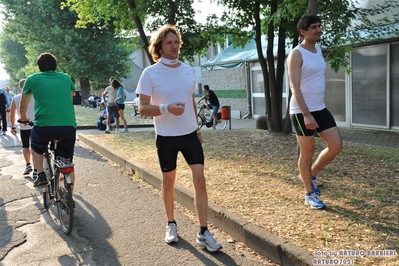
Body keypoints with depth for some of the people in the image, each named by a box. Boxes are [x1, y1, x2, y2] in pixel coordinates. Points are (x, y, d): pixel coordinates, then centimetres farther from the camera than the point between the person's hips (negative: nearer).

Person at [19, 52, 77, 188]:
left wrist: (23, 118, 47)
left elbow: (23, 106, 27)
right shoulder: (66, 78, 19)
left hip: (44, 126, -1)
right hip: (69, 126, 2)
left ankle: (41, 175, 16)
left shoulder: (32, 79, 13)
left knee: (36, 144, 32)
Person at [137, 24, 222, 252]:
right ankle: (171, 225, 32)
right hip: (166, 138, -3)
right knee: (169, 183, 12)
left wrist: (197, 128, 14)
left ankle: (204, 232, 6)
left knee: (200, 181, -3)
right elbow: (143, 109, -11)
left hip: (190, 135, 3)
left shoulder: (189, 70, 5)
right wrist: (166, 108, -27)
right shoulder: (150, 73, -9)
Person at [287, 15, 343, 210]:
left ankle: (310, 175, 24)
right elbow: (295, 87, -20)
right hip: (302, 111, -8)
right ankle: (309, 194, 18)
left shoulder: (318, 49, 12)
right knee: (307, 152, 2)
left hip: (321, 108, 8)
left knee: (336, 145, 3)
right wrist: (306, 114, -27)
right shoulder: (296, 54, -13)